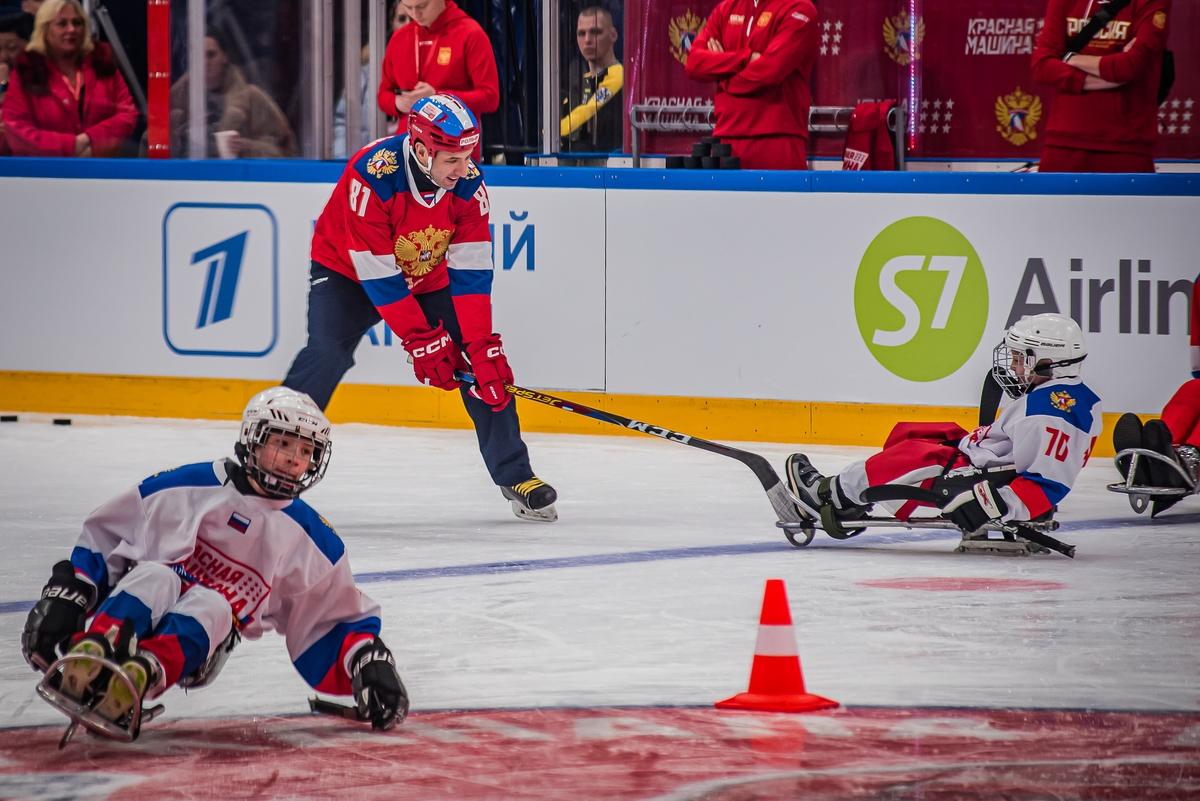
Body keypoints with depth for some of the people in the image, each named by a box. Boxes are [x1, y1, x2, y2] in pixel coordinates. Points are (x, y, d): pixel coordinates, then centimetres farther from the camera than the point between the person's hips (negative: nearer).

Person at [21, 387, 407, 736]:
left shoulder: (313, 541, 9)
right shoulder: (189, 486, 0)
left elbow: (342, 617, 13)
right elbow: (103, 535, 6)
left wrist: (371, 664, -5)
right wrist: (65, 593, -3)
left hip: (196, 648, 1)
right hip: (135, 609, -1)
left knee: (211, 605, -33)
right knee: (156, 577, -34)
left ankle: (139, 676, -60)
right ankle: (89, 655, -60)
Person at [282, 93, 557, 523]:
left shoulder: (468, 183, -21)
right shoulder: (371, 175, -35)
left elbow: (471, 273, -19)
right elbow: (378, 275, -30)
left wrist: (481, 346, -26)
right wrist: (422, 341, -28)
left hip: (427, 278, 4)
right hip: (348, 270, -4)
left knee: (487, 364, -6)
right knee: (326, 356, -26)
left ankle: (515, 476, 8)